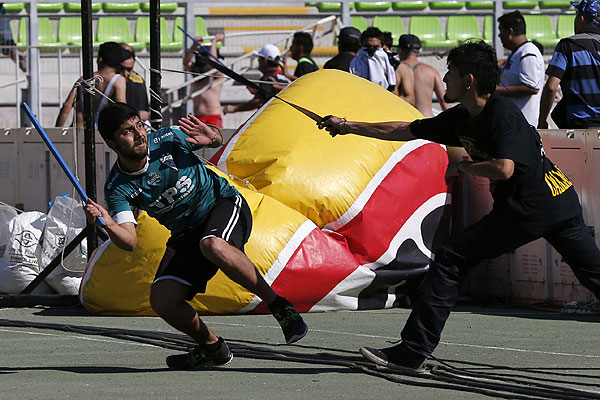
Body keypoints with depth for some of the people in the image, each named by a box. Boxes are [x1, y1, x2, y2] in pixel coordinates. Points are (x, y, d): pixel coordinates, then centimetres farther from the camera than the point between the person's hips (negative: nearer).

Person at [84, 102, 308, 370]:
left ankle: (279, 305, -26)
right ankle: (212, 348, 10)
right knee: (161, 300, -16)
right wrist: (108, 224, -39)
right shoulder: (117, 189, -12)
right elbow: (129, 242, -19)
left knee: (213, 246, -39)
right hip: (186, 234, 4)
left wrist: (212, 137, -20)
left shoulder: (166, 140, -14)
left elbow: (217, 139, 5)